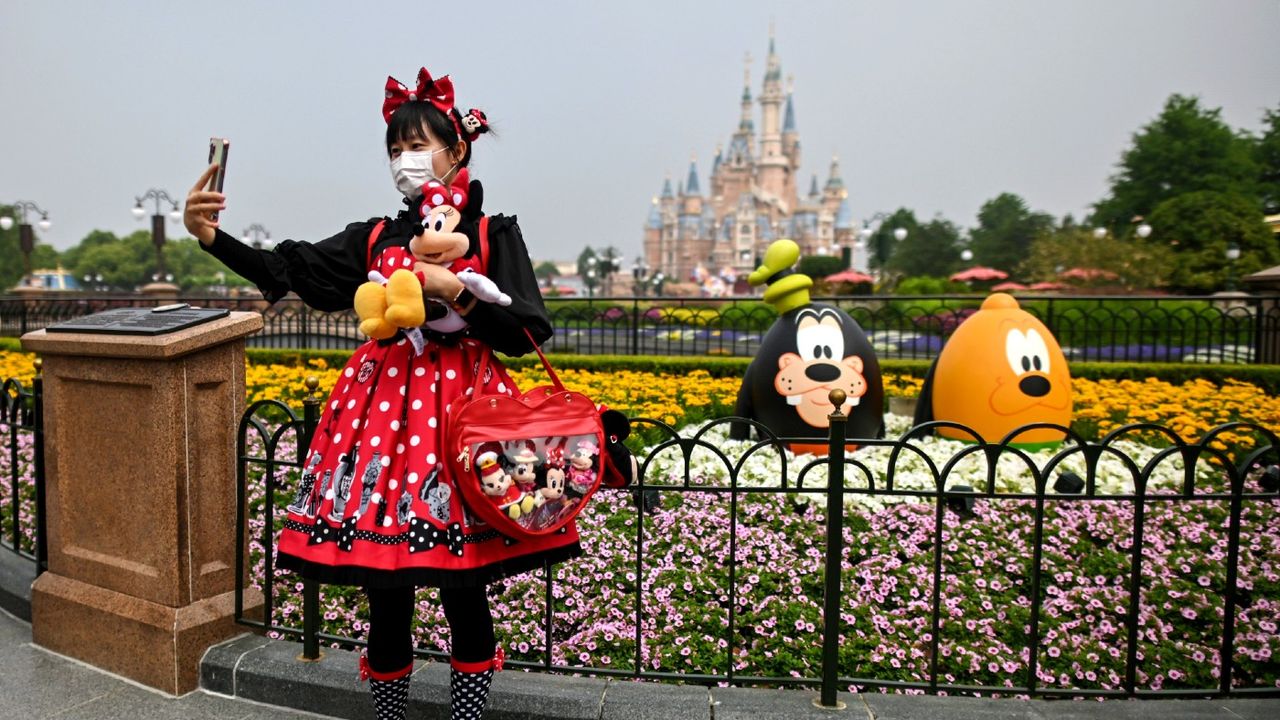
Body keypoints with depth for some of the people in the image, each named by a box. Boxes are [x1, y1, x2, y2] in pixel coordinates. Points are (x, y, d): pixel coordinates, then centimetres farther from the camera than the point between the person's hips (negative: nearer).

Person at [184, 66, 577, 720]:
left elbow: (525, 334, -2)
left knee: (462, 586, 0)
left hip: (461, 407, -2)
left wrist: (455, 293, -13)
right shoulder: (376, 238, 12)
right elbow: (286, 269, -1)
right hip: (383, 408, 3)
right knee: (384, 586, 5)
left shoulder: (494, 234, 5)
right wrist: (211, 235, -16)